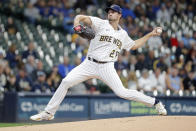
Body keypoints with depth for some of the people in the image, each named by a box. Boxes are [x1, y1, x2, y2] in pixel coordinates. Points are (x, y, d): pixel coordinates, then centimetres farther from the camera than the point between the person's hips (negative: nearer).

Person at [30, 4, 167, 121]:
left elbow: (134, 45, 29)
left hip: (107, 67, 0)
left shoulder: (123, 34, 13)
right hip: (89, 64, 0)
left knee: (122, 92, -13)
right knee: (66, 82, -14)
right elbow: (83, 17, -10)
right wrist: (77, 21, -33)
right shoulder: (101, 24, 2)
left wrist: (150, 35, 25)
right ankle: (48, 113, -5)